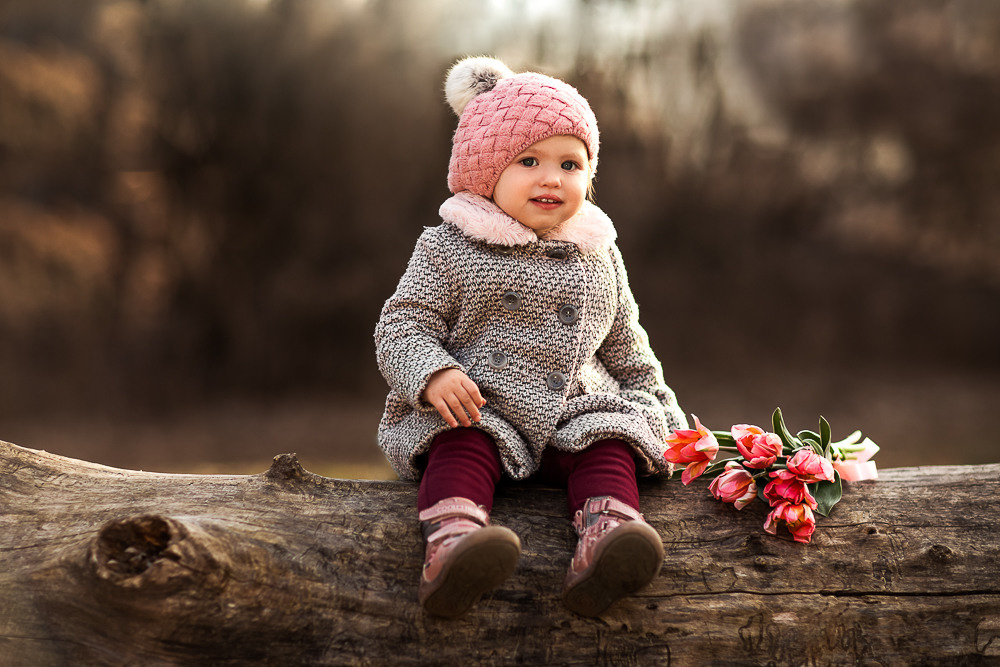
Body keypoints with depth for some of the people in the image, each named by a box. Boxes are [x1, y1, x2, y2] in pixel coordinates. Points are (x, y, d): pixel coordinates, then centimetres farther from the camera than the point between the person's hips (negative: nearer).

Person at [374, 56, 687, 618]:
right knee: (462, 447, -31)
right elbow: (403, 325, -3)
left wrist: (664, 414, 20)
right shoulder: (450, 250, 3)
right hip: (478, 412, -3)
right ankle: (451, 541, -54)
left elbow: (627, 350, 25)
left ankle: (607, 534, -48)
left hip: (575, 414, 3)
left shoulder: (600, 260, 16)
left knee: (610, 444, -24)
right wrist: (433, 374, -23)